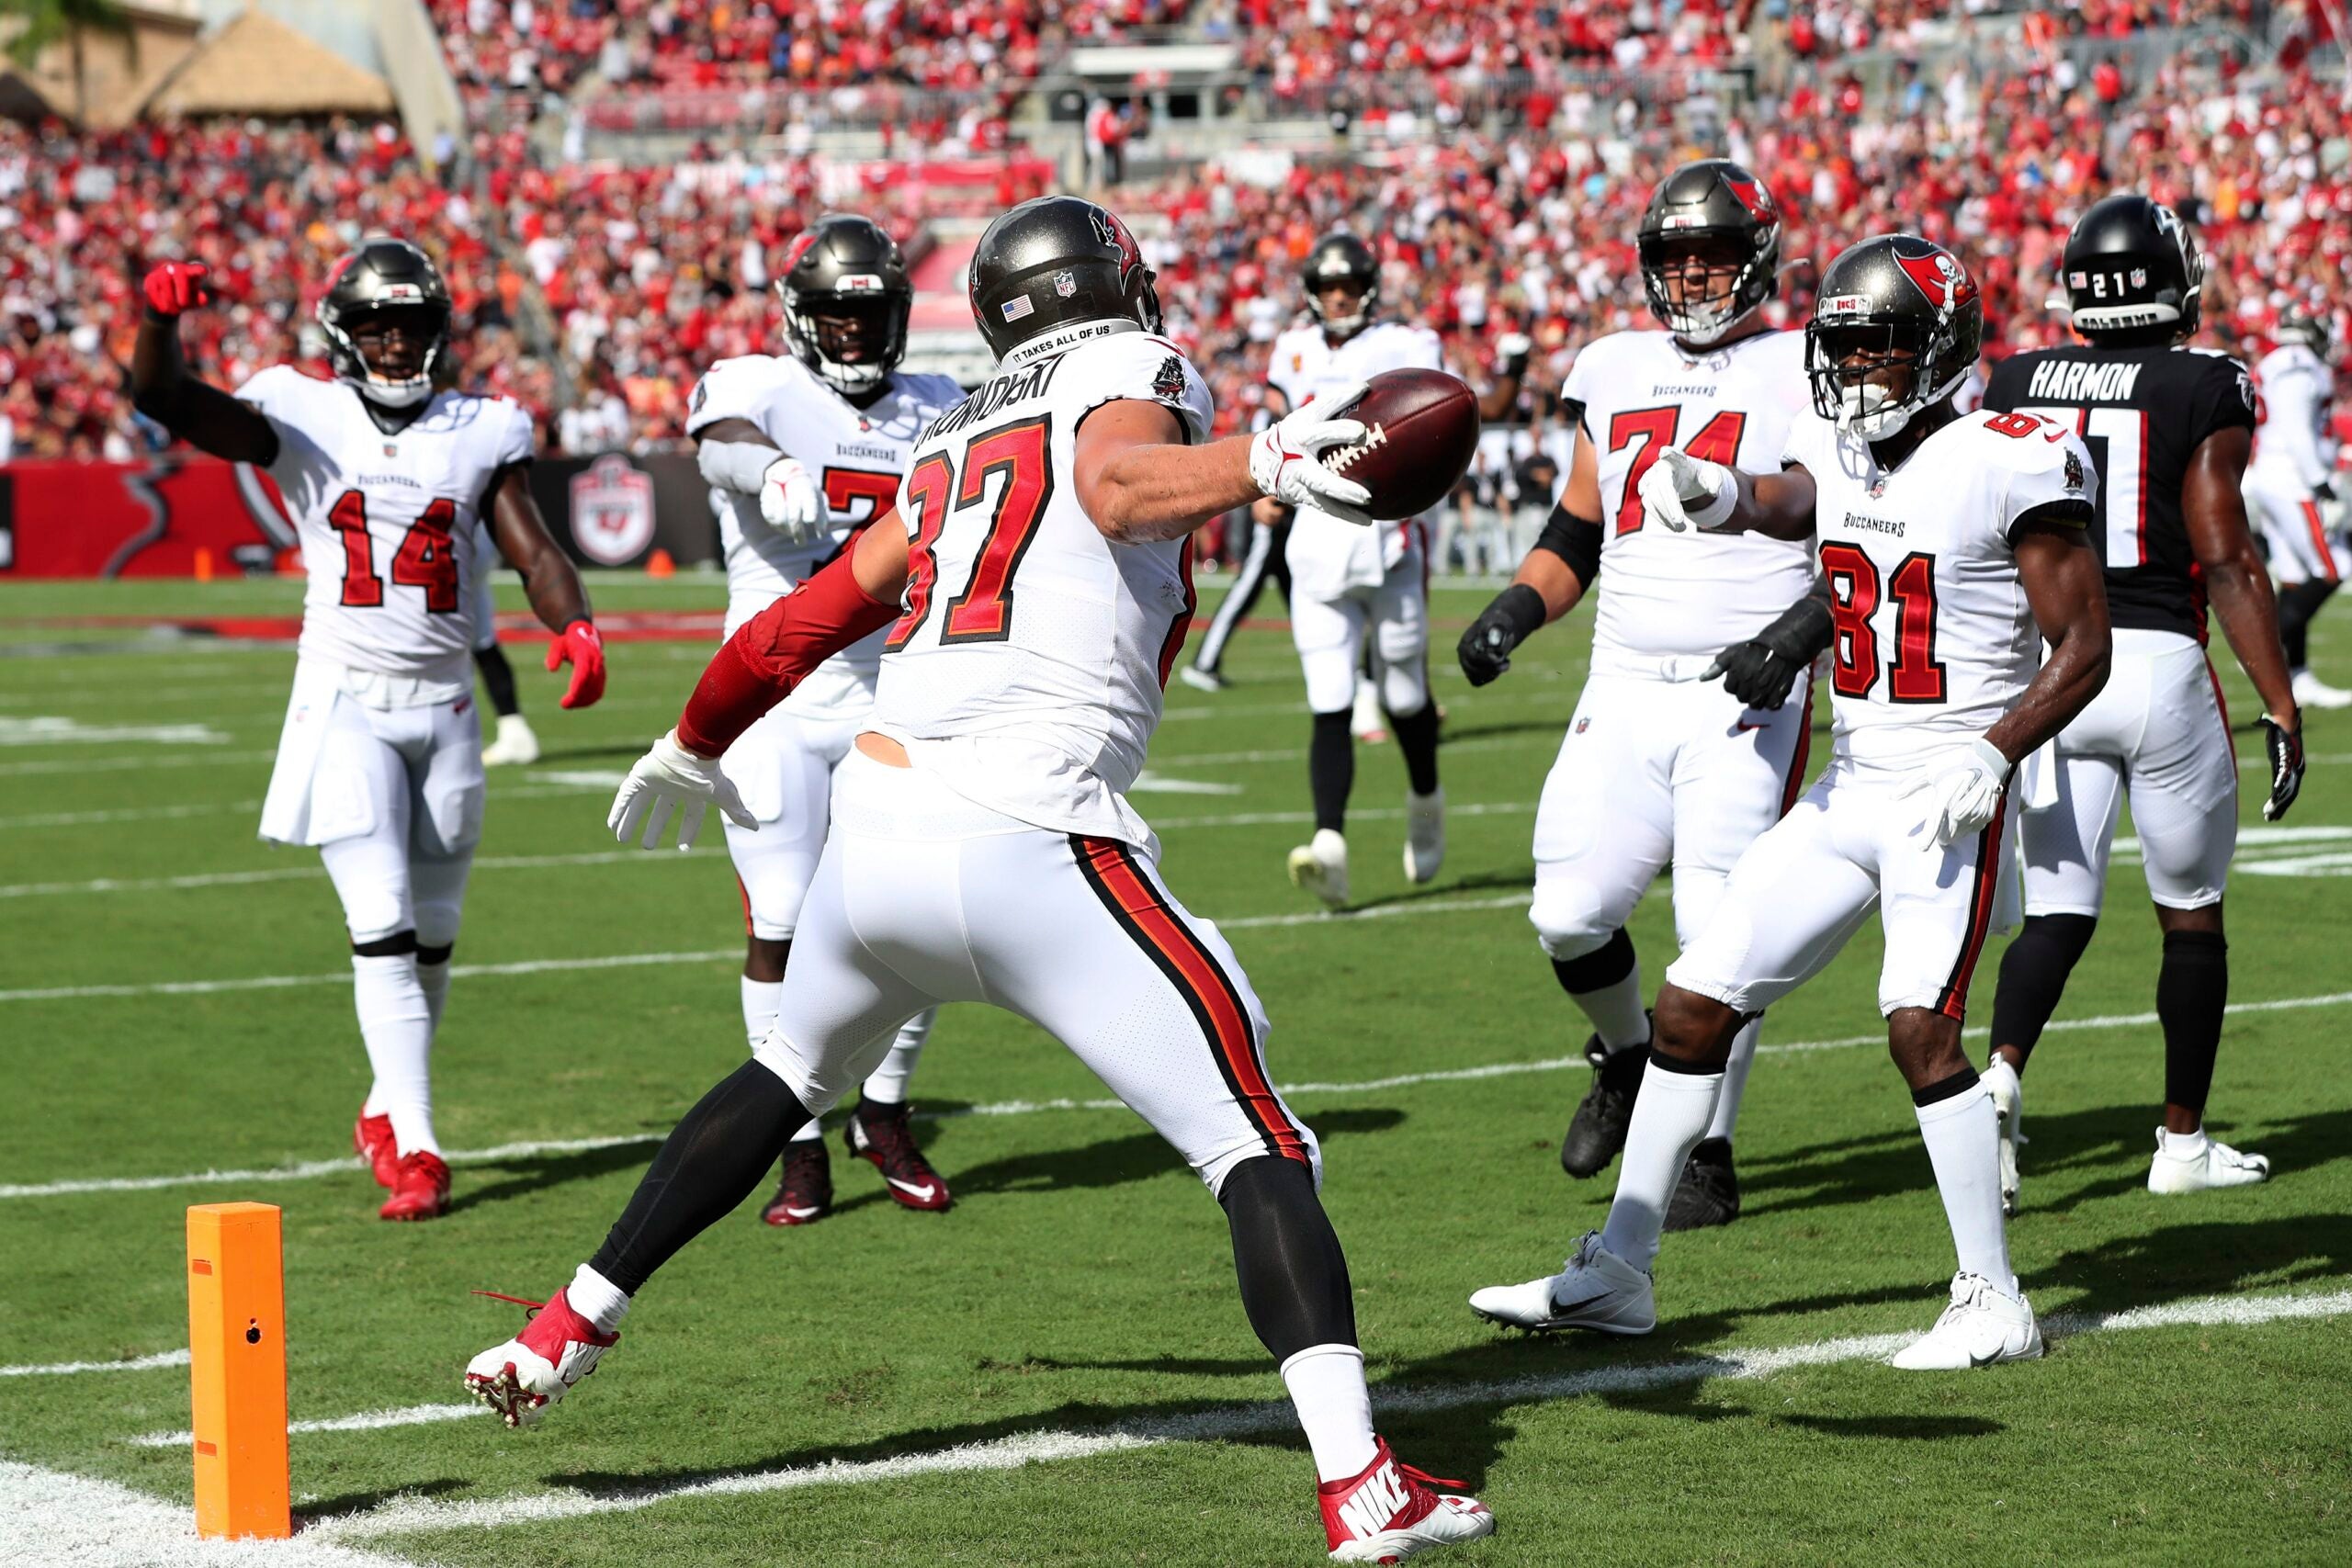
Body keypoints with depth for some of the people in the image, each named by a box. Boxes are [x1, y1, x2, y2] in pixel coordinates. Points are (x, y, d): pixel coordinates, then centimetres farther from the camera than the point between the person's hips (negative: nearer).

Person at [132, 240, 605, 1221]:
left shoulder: (481, 434, 7)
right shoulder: (303, 420, -1)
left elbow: (534, 552, 0)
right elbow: (166, 401, -13)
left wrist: (575, 626, -21)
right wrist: (159, 314, -34)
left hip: (444, 706, 3)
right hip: (345, 702, -3)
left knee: (432, 934, 11)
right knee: (383, 927, -13)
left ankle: (385, 1110, 32)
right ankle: (414, 1146, -12)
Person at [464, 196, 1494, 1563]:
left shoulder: (955, 448, 22)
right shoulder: (1138, 374, 5)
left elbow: (814, 614, 31)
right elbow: (1121, 487, -19)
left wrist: (695, 748, 47)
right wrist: (1266, 463, -36)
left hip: (876, 822, 7)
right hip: (1029, 846, -6)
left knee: (791, 1079, 33)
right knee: (1258, 1152, -4)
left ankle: (569, 1334, 37)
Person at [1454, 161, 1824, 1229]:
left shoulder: (1801, 380, -2)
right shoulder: (1616, 374, 14)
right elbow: (1575, 535, 22)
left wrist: (1796, 634, -17)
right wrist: (1515, 610, 5)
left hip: (1747, 698, -4)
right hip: (1624, 690, 5)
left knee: (1721, 932, -8)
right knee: (1569, 914, -1)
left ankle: (1707, 1156, 5)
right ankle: (1627, 1054, 30)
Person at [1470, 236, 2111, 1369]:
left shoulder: (2007, 467, -11)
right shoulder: (1840, 455, 7)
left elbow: (2084, 648, -10)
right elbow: (1783, 503, -16)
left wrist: (1989, 759, -21)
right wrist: (1711, 492, -39)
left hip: (1950, 801, -7)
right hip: (1847, 793, 7)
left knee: (1921, 1028, -20)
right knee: (1692, 1006, 5)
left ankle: (1992, 1303, -7)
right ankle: (1615, 1274, 15)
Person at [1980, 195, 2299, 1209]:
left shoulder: (2013, 387, 5)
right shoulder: (2204, 391, -7)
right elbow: (2226, 560, -12)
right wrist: (2281, 707, -9)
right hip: (2161, 664, -3)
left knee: (2056, 913, 7)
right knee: (2191, 915, 13)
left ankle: (2000, 1076, -20)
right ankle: (2183, 1142, 21)